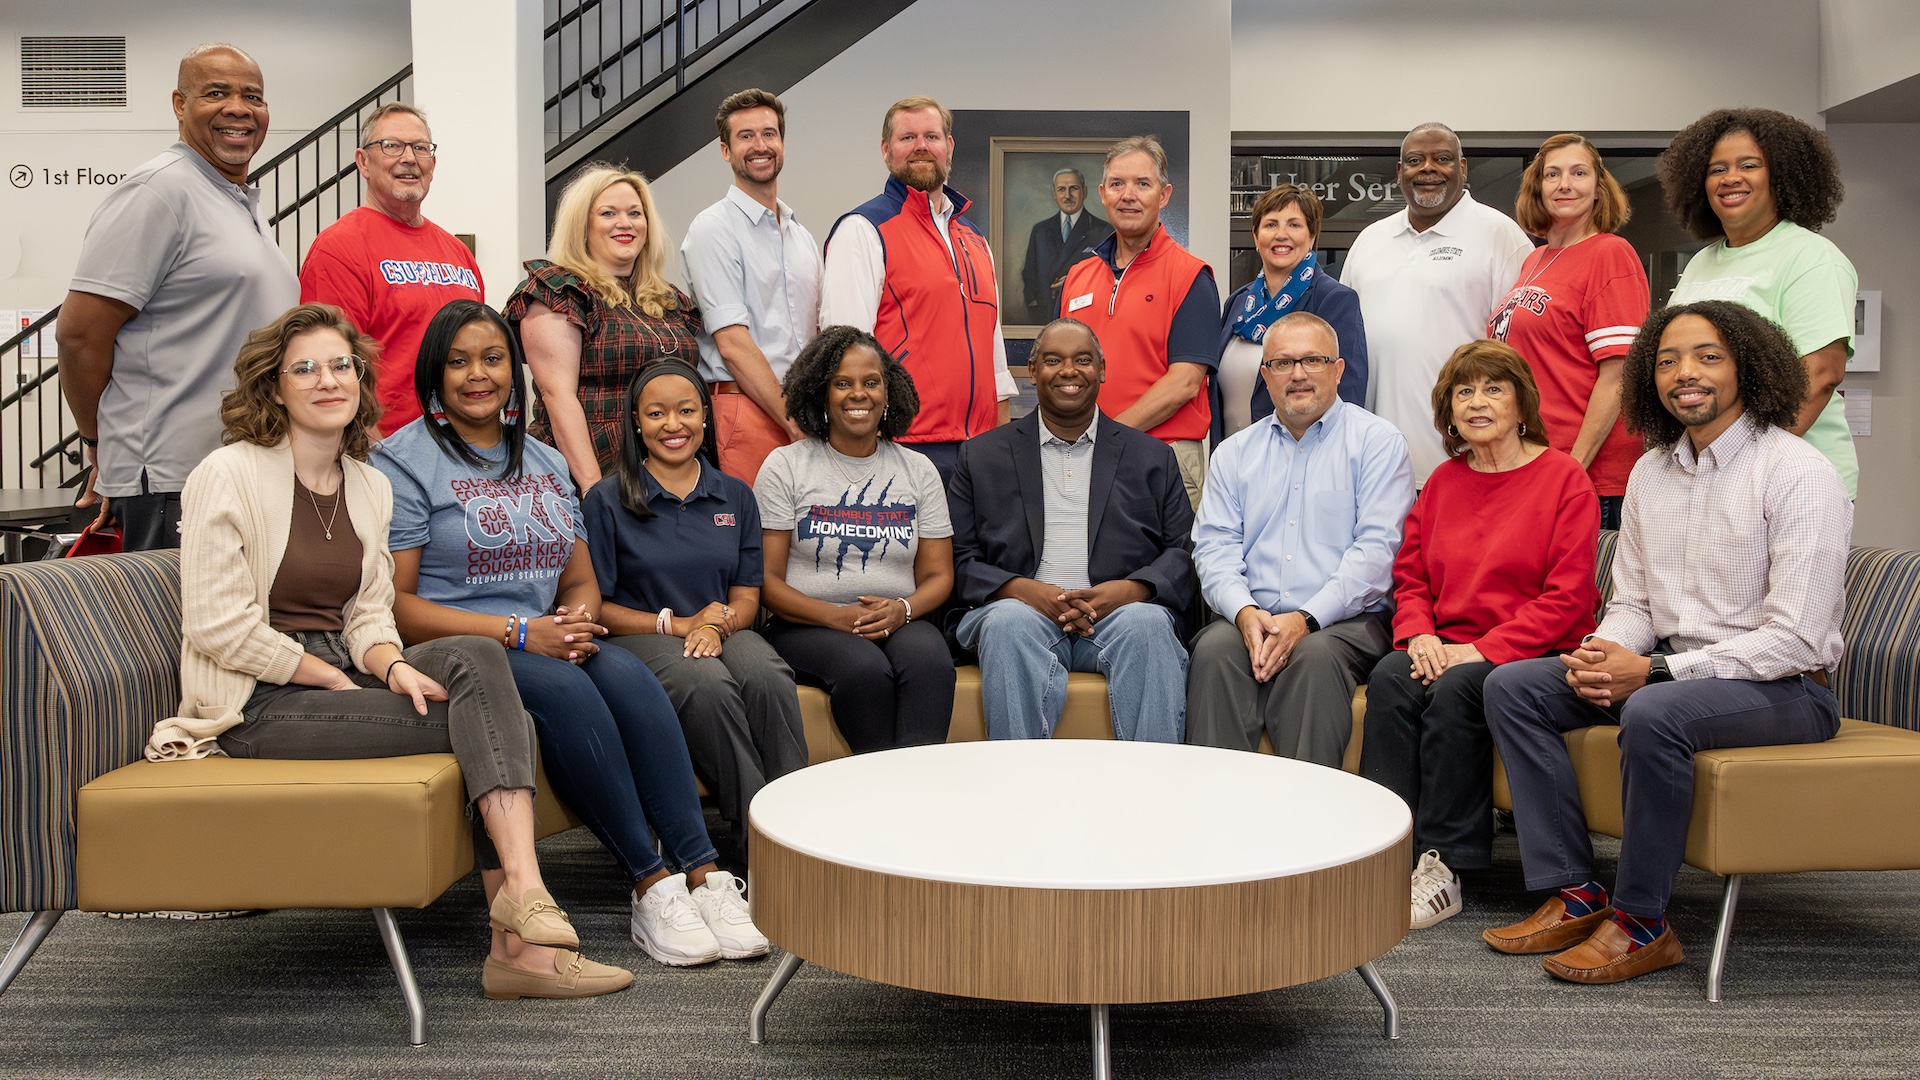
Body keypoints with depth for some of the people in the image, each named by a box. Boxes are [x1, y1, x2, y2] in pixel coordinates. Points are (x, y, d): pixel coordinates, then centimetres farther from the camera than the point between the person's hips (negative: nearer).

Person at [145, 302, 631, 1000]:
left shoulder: (370, 486, 13)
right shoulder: (229, 476, -7)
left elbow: (369, 612, 12)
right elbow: (217, 627, -13)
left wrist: (394, 666, -11)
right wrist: (337, 678, -13)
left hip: (339, 676, 6)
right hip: (258, 703, -6)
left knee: (474, 658, -25)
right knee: (488, 718, -22)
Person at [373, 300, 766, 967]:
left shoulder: (545, 463, 20)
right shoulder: (403, 462, 0)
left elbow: (581, 580, 21)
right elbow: (394, 604, -10)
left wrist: (576, 620, -5)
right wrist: (517, 632, -17)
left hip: (547, 643, 5)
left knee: (628, 676, -27)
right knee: (566, 692, -34)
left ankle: (702, 873, -32)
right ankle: (651, 886, -29)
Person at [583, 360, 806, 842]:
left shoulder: (735, 496, 14)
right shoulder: (607, 499, 3)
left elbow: (746, 596, 12)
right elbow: (596, 606, 0)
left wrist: (716, 625, -11)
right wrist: (677, 624, -10)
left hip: (722, 633, 3)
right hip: (639, 636, -3)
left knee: (769, 678, -33)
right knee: (707, 686, -36)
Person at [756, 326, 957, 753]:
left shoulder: (918, 470, 15)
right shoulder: (786, 466, 6)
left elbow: (938, 575, 11)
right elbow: (766, 580, 0)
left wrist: (902, 609, -12)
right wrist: (838, 617, -16)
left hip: (900, 621, 2)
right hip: (807, 624, -2)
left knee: (929, 661, -33)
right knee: (865, 669, -34)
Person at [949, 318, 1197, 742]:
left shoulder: (1153, 457, 20)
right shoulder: (982, 456, 17)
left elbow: (1184, 552, 10)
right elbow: (960, 558, 9)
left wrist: (1130, 589, -11)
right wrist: (1021, 589, -11)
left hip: (1121, 612, 0)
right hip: (1021, 610, 0)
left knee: (1148, 623, -33)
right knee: (1008, 622, -34)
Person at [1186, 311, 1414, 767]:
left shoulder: (1377, 442, 6)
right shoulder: (1235, 452, 19)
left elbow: (1376, 547, -6)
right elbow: (1214, 546, 8)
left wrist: (1306, 619, -18)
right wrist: (1245, 613, -13)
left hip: (1346, 622, -3)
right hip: (1250, 619, 3)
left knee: (1314, 655, -34)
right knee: (1214, 647, -28)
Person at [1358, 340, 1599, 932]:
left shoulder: (1564, 478, -2)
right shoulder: (1443, 482, 15)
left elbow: (1567, 598, -9)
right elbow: (1410, 575, 16)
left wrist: (1483, 650, -17)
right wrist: (1419, 634, -6)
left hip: (1531, 654, -4)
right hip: (1449, 648, 5)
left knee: (1454, 691, -32)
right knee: (1389, 679, -26)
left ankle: (1443, 867, -24)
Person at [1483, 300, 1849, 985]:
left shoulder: (1800, 473, -13)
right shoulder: (1651, 471, 10)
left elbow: (1795, 639, -20)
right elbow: (1632, 603, 14)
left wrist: (1656, 671, -24)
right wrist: (1601, 656, -10)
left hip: (1784, 686, -7)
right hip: (1672, 669, 8)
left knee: (1653, 713, -37)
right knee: (1512, 686, -6)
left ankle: (1640, 922, -18)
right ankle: (1575, 894, -7)